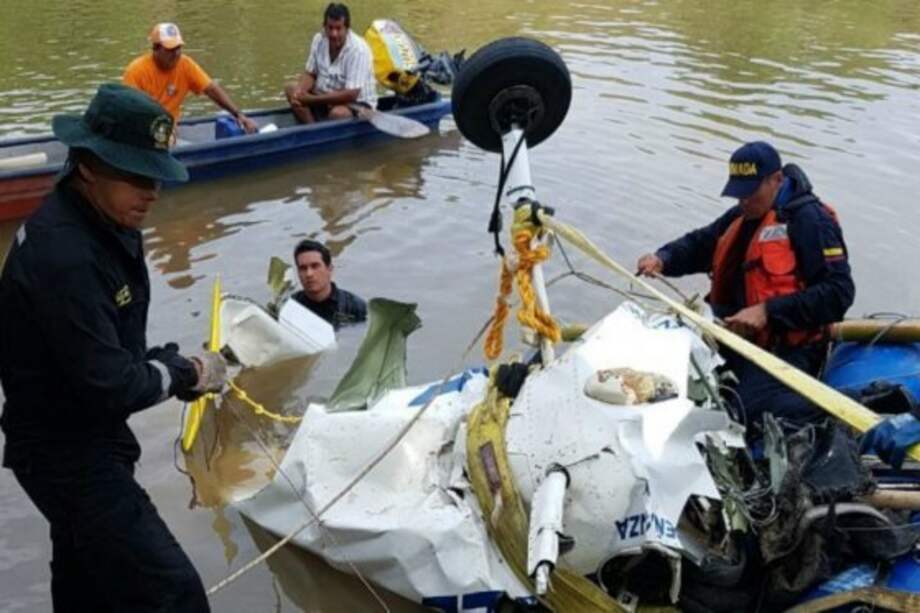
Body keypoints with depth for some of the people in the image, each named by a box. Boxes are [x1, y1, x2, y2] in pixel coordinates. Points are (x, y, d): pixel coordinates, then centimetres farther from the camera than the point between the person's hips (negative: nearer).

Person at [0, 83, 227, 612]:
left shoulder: (104, 224, 2)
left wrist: (175, 364, -6)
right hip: (67, 454, -10)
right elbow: (111, 387, -29)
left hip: (82, 443, 10)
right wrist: (186, 373, -12)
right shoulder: (63, 256, -29)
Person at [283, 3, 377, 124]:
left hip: (357, 104, -7)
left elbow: (350, 95, -28)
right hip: (327, 97, 7)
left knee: (338, 113, -38)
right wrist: (299, 91, -18)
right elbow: (310, 74, 6)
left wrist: (312, 100, -28)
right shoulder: (319, 40, -5)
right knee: (291, 88, -9)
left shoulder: (358, 50, -24)